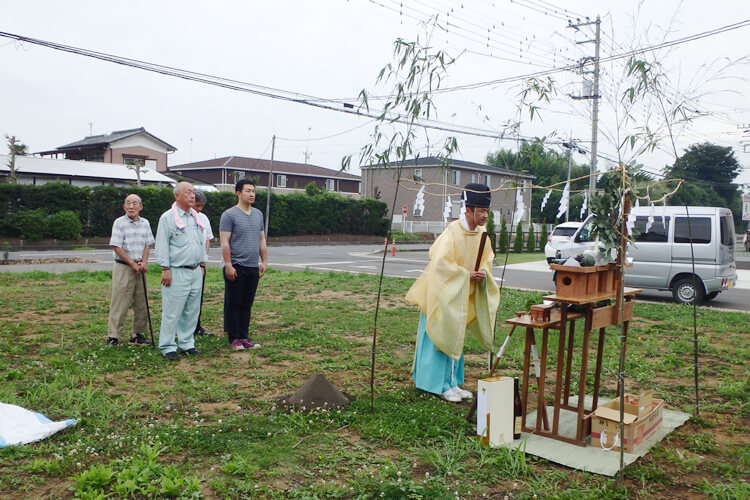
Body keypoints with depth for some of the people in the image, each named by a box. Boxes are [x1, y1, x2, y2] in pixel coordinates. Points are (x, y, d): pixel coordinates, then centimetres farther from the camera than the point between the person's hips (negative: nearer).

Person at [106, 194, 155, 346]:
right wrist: (133, 264, -10)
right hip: (123, 267, -5)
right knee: (120, 303, -4)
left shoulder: (145, 223, 10)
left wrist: (144, 262, -4)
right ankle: (113, 336, 3)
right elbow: (116, 247, -9)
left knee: (141, 303, 8)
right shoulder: (119, 223, -5)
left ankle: (137, 334, 19)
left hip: (140, 268, 5)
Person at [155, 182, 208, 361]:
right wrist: (165, 269, -11)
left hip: (196, 272, 6)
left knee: (192, 311, 10)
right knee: (172, 312, -3)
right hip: (177, 272, -6)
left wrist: (202, 264, 18)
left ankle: (186, 343, 21)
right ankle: (167, 347, 7)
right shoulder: (167, 218, -6)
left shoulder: (196, 217, 14)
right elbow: (162, 245, -8)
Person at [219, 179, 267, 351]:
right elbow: (225, 242, -11)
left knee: (247, 305, 10)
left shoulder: (258, 214, 14)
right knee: (233, 304, 1)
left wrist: (264, 261, 13)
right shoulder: (229, 215, -6)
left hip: (253, 268, 6)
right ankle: (234, 338, 9)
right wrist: (228, 265, -16)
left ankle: (244, 337, 18)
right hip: (236, 267, -6)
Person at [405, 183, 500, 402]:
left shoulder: (481, 234, 1)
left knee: (455, 339, 14)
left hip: (463, 296, 8)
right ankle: (441, 385, 9)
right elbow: (441, 263, -25)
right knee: (440, 336, -1)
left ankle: (452, 383, 25)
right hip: (442, 293, -8)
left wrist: (483, 273, -10)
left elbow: (487, 259, 11)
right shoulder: (452, 232, -22)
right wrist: (465, 274, -22)